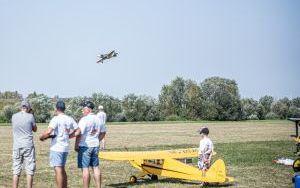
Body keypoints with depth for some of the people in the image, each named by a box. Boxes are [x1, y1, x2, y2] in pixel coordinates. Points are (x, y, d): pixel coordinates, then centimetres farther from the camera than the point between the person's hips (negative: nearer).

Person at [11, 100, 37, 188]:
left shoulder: (14, 117, 4)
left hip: (17, 146, 3)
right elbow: (35, 129, 10)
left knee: (16, 170, 7)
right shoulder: (30, 116, -4)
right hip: (28, 145, -3)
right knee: (30, 170, 3)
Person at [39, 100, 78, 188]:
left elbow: (48, 131, -24)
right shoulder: (70, 119, 7)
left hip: (56, 148, -7)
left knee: (58, 170, -5)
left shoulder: (56, 119, -13)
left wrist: (42, 137, -6)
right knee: (62, 170, 19)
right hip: (65, 148, 7)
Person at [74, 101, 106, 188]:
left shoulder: (84, 119, -15)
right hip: (95, 146, 7)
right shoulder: (98, 119, 8)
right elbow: (103, 132, 18)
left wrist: (76, 145, -10)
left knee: (85, 168, -3)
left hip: (85, 146, -7)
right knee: (95, 167, 13)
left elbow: (79, 133, -20)